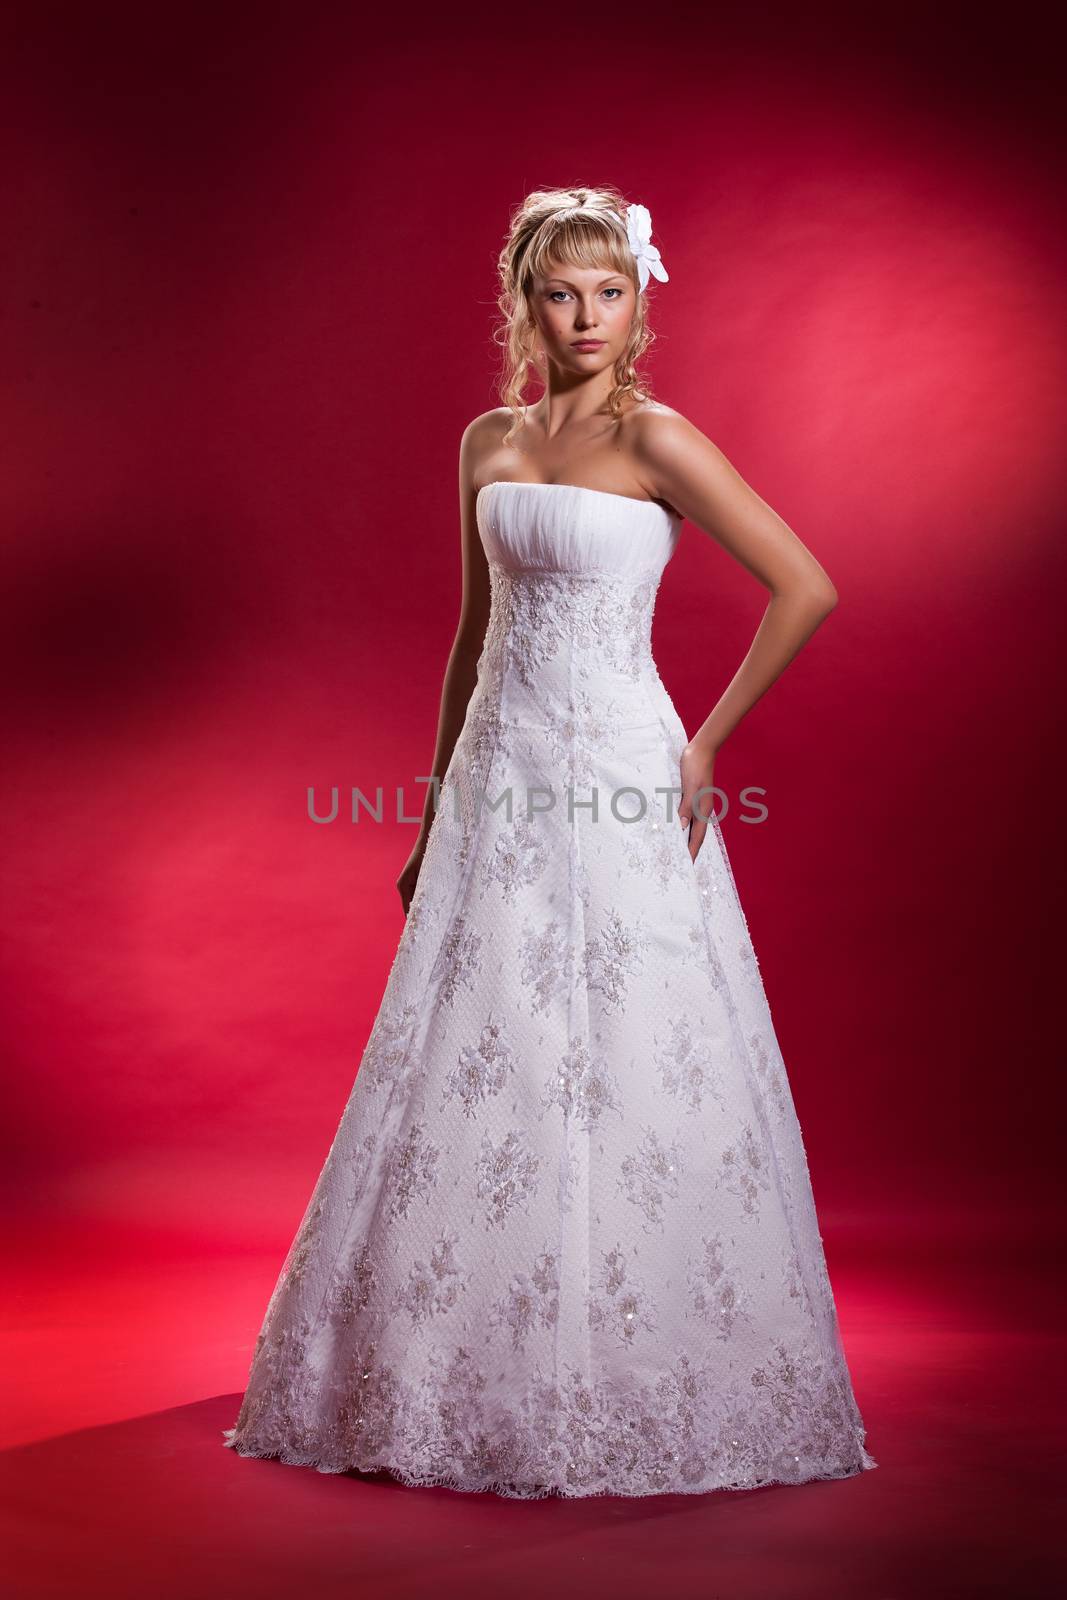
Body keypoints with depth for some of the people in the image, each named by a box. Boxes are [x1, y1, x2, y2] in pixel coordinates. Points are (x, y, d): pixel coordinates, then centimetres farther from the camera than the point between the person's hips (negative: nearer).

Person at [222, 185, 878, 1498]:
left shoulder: (655, 439, -6)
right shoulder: (488, 442, 13)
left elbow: (806, 588, -9)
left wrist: (705, 745, -7)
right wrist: (436, 812, 17)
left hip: (616, 794, -6)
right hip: (498, 788, 6)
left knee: (624, 1082, 0)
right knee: (473, 1080, 9)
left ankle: (637, 1391, 17)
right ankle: (481, 1390, 26)